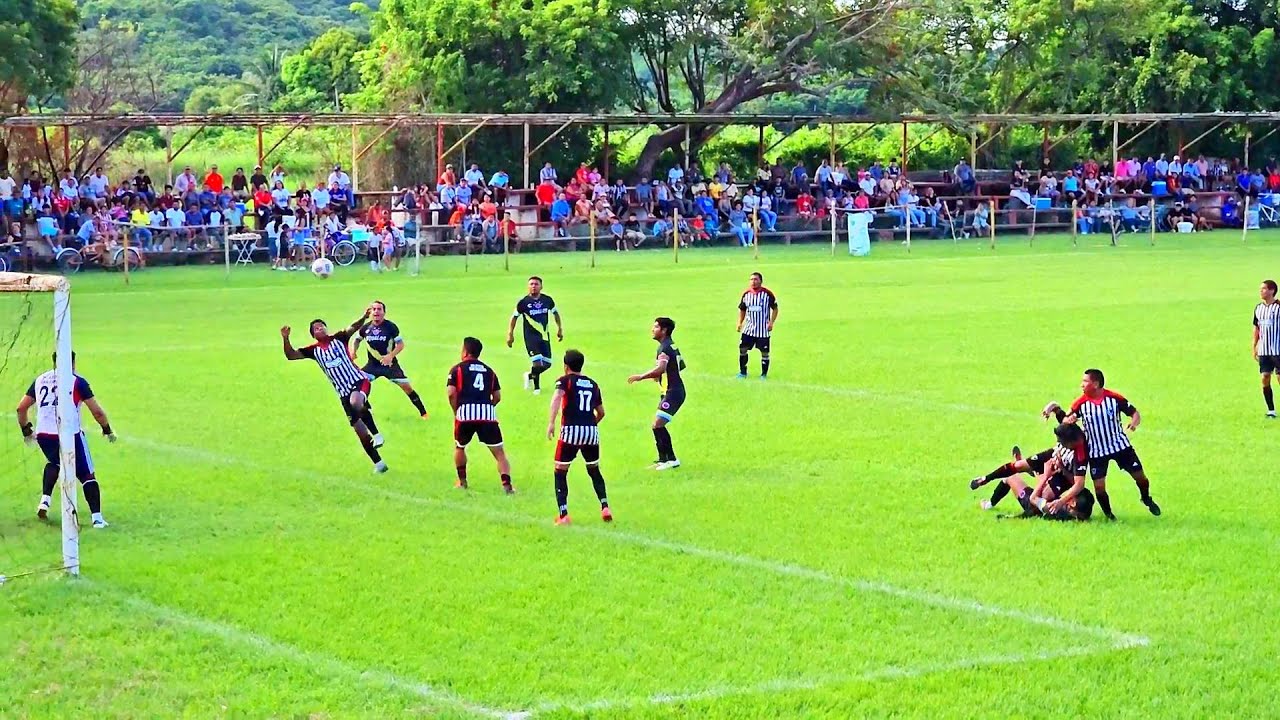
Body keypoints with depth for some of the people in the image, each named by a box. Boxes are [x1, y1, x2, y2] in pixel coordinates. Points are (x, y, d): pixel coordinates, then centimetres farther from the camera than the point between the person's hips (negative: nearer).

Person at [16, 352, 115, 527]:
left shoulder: (40, 380, 14)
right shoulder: (77, 381, 1)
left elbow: (21, 408, 17)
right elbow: (97, 411, -1)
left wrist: (26, 430, 31)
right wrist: (107, 430, 15)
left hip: (43, 434, 4)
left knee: (54, 462, 34)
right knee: (86, 475, 7)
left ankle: (45, 500, 17)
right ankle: (97, 517, -1)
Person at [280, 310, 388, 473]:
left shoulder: (338, 339, 2)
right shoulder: (314, 350, 7)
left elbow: (353, 328, -12)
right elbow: (291, 355, 1)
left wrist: (364, 318, -31)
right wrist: (286, 339, -15)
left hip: (358, 381, -4)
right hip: (343, 393, 4)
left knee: (355, 401, -37)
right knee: (359, 429, 3)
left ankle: (376, 434, -19)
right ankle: (378, 463, 14)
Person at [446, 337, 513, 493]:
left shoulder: (457, 369, 9)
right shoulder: (489, 371, 19)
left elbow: (451, 393, -2)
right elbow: (497, 396, 15)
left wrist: (456, 411, 10)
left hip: (465, 412, -1)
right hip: (488, 414, 1)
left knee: (459, 447, 25)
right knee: (499, 451, 2)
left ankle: (462, 481, 28)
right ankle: (507, 484, -13)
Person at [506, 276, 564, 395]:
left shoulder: (547, 300, 3)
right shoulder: (523, 302, -6)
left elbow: (555, 313, 20)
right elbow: (514, 317, 4)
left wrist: (560, 329, 20)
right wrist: (510, 334, -1)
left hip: (544, 336, 4)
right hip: (531, 336, -4)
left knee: (547, 364, 4)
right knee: (537, 363, -16)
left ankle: (530, 376, 33)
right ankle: (536, 387, 10)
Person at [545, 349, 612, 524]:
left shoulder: (565, 380, 4)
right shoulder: (593, 384, 18)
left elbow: (557, 397, -17)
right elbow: (601, 412, 23)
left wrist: (551, 422, -26)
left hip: (570, 430, -4)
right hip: (591, 431, 4)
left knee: (560, 473, 7)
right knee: (594, 471, 24)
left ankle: (563, 515, -1)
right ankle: (605, 507, 13)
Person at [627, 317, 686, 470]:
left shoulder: (664, 348, -16)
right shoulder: (672, 346, 15)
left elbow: (660, 368, -32)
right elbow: (681, 365, 27)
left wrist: (640, 377, -28)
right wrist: (661, 375, 31)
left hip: (673, 392, -11)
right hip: (672, 391, 11)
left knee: (658, 425, -15)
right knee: (658, 425, 15)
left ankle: (671, 459, -13)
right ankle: (663, 459, 21)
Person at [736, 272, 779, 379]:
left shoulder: (767, 294, -7)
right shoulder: (746, 294, 5)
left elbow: (775, 309, 0)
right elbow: (742, 309, 16)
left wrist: (771, 322, -11)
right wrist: (740, 323, 3)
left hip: (763, 329, -3)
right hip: (749, 328, 3)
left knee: (764, 352, 1)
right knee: (742, 349, -1)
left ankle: (764, 374, 14)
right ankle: (742, 372, 14)